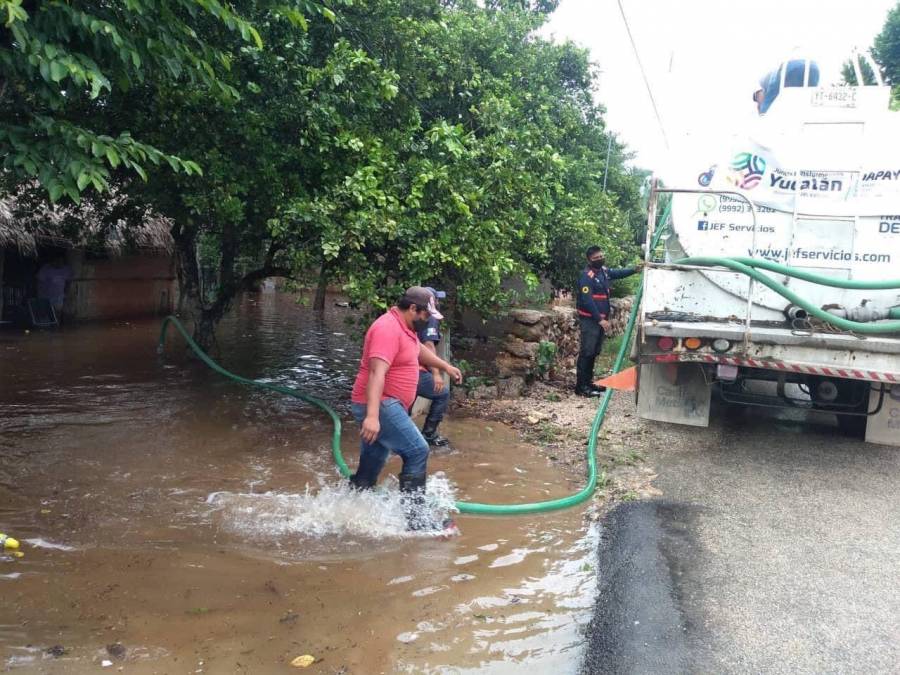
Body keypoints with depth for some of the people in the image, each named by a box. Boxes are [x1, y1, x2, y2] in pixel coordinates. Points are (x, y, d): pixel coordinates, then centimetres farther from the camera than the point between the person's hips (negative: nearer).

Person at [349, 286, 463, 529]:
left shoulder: (404, 327, 14)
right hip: (378, 406, -11)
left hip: (386, 406, 11)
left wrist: (446, 366, 45)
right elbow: (377, 373, -30)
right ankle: (413, 517, -12)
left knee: (369, 470, 14)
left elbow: (420, 350, 35)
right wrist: (372, 416, -38)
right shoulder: (388, 329, -19)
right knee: (418, 451, -15)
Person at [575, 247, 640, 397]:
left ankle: (588, 382, 21)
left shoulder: (604, 271, 10)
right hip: (589, 320, -9)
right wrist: (600, 320, -22)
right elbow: (587, 301, -21)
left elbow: (619, 273, 26)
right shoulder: (586, 276, -16)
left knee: (594, 352, 13)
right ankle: (580, 386, -8)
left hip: (601, 319, 9)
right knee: (587, 352, -10)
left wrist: (635, 269, 8)